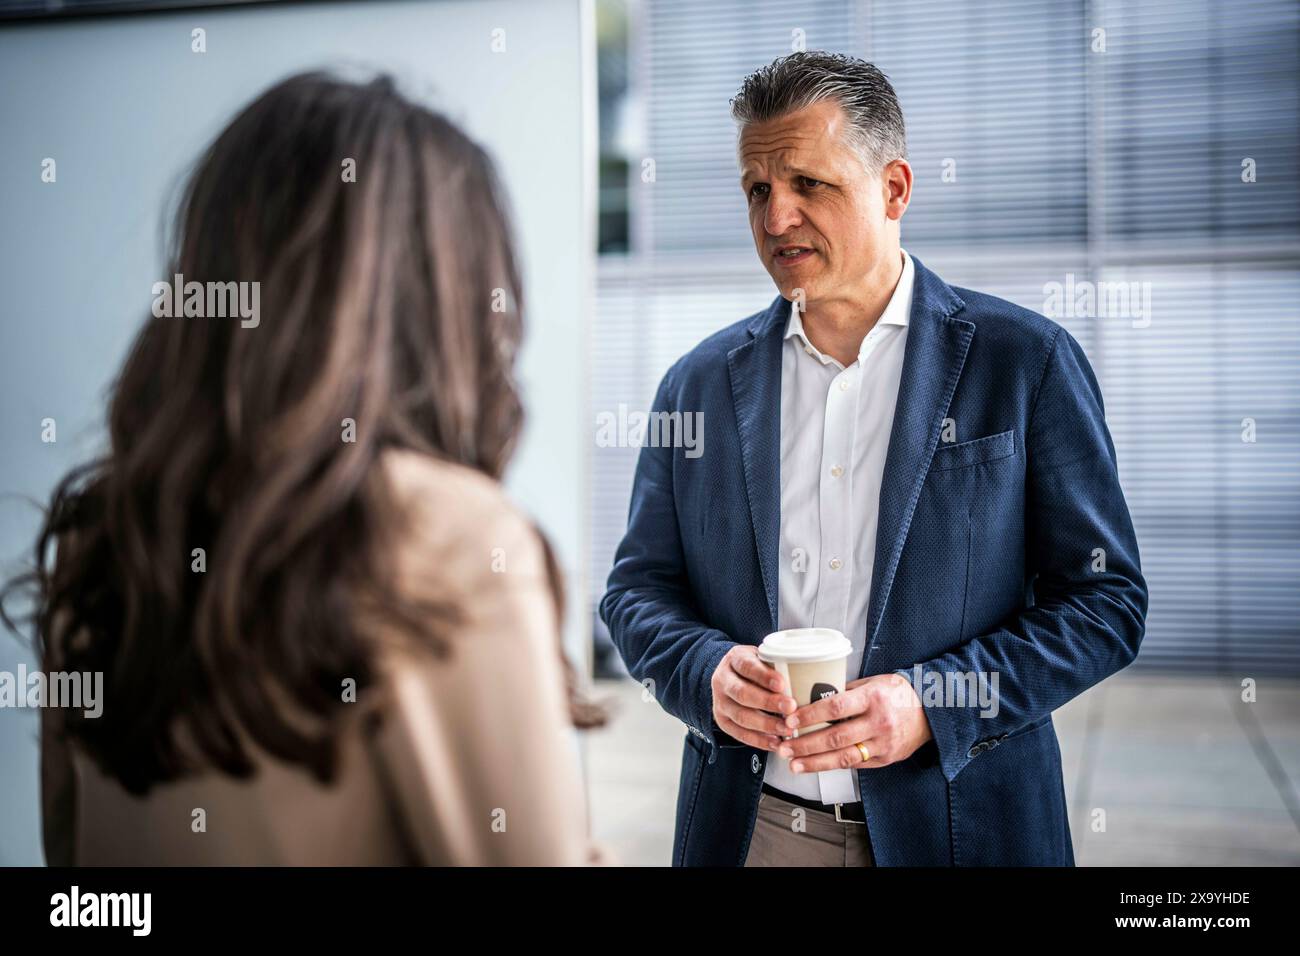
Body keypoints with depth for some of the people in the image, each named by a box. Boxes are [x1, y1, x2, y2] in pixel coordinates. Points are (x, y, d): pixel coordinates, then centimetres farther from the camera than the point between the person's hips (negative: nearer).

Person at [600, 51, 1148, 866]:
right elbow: (637, 587, 7)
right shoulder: (699, 383, 3)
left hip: (956, 825, -2)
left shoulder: (1027, 362, -5)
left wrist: (932, 703, -18)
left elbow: (1108, 600, -6)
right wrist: (707, 671, -13)